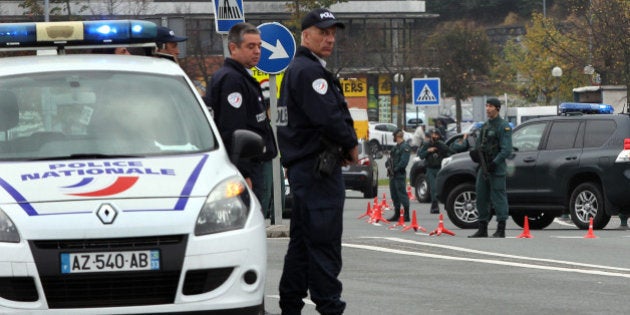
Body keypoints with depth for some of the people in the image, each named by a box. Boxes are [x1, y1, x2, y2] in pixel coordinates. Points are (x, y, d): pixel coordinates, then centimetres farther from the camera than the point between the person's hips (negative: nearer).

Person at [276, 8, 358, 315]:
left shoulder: (296, 70, 21)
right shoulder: (308, 71, -13)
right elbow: (328, 118, -22)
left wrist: (344, 145, 9)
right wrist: (350, 145, -7)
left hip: (300, 166, 11)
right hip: (318, 168, -11)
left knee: (302, 241, 14)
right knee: (324, 242, -10)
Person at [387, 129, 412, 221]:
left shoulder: (405, 147, -11)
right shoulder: (396, 147, 18)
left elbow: (404, 162, -19)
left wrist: (395, 169, -18)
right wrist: (390, 169, 5)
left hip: (400, 175, -10)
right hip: (393, 174, 10)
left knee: (402, 195, -9)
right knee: (394, 195, 13)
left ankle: (406, 216, -8)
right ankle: (397, 214, 21)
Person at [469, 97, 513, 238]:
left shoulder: (503, 126, -8)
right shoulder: (485, 126, 18)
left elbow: (506, 150, -15)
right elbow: (479, 145, 25)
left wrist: (494, 163, -20)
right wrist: (475, 152, 3)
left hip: (496, 168, -8)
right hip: (484, 167, 8)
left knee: (498, 197, -7)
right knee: (481, 197, 10)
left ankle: (501, 230, -6)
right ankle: (482, 229, 17)